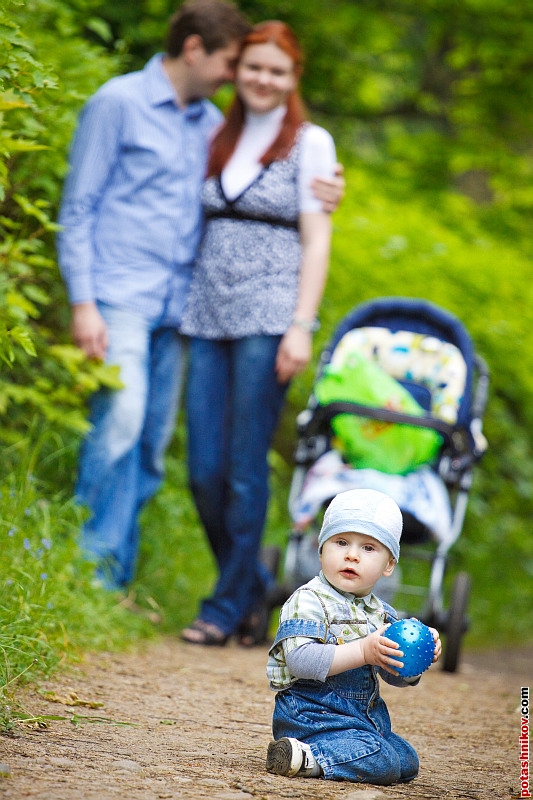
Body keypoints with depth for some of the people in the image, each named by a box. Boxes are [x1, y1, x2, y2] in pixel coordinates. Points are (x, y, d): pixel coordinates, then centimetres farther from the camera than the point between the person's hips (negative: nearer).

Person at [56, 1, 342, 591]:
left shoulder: (212, 123, 18)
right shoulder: (119, 103, 0)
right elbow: (77, 209, -1)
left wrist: (314, 201, 3)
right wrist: (82, 301, -10)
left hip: (175, 306, 6)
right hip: (119, 298, -6)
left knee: (153, 442, 4)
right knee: (121, 420, -21)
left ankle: (117, 583, 10)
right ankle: (89, 573, -15)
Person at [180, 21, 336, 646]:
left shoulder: (309, 143, 2)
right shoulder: (220, 141, 15)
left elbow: (315, 240, -3)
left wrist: (300, 327, -11)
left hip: (268, 319, -5)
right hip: (208, 317, 5)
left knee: (245, 469, -4)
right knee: (204, 470, 1)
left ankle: (228, 606, 6)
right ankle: (253, 585, 19)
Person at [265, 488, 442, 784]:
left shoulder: (381, 612, 12)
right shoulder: (308, 601, -12)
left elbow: (396, 675, 15)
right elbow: (300, 660, -26)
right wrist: (363, 651, -30)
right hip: (312, 714, -9)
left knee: (407, 761, 16)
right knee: (380, 763, -24)